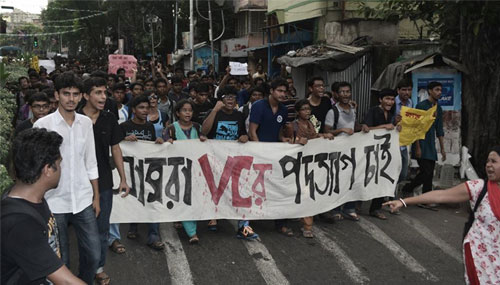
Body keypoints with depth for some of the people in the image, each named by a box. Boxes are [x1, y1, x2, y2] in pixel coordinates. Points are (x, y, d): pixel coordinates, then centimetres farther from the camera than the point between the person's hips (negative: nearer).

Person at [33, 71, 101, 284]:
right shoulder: (42, 125, -10)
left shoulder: (86, 123, 3)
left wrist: (96, 196, 11)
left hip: (83, 200, 4)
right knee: (60, 261, 8)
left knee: (93, 254, 9)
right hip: (54, 202, -3)